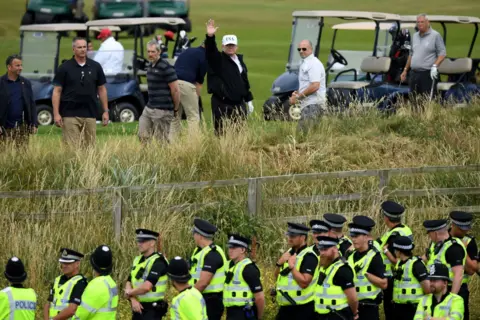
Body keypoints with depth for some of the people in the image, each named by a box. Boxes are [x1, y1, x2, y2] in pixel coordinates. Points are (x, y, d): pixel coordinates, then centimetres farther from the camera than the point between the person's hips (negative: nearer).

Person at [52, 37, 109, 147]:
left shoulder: (95, 67, 9)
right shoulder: (65, 68, 1)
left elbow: (101, 89, 15)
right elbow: (57, 91, 0)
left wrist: (106, 111, 10)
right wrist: (56, 114, -8)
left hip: (90, 114, 3)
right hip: (70, 114, -3)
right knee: (72, 148, -8)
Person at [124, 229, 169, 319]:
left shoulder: (158, 262, -15)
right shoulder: (138, 260, 12)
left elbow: (146, 287, -25)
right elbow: (129, 283, 9)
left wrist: (130, 293, -8)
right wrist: (133, 299, -11)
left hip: (152, 311, -8)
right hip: (138, 308, 8)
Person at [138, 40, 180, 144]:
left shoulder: (165, 67, -14)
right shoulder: (150, 66, 12)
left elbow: (175, 90, -14)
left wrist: (175, 109, -7)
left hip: (162, 111, -9)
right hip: (149, 108, 9)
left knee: (161, 140, -3)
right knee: (143, 136, 8)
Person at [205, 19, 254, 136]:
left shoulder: (239, 60, 17)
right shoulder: (217, 59, -2)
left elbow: (245, 81, 22)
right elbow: (210, 50, -24)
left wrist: (249, 100, 21)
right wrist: (210, 37, -43)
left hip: (238, 103, 6)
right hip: (221, 104, -6)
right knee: (222, 132, -8)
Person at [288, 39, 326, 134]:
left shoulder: (314, 64, -13)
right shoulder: (304, 63, 19)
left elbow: (315, 86, -23)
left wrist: (298, 97, -16)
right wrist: (297, 93, 9)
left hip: (313, 104, -10)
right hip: (306, 103, 10)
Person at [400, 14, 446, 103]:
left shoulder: (435, 35, -2)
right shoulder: (415, 36, 18)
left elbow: (442, 53, -6)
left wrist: (435, 66, -19)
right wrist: (405, 70, 26)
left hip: (427, 74, -7)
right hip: (414, 74, 7)